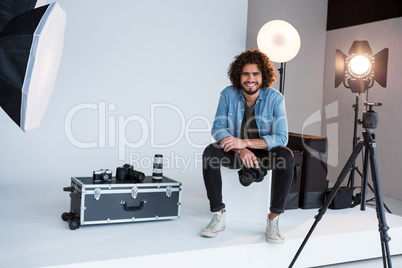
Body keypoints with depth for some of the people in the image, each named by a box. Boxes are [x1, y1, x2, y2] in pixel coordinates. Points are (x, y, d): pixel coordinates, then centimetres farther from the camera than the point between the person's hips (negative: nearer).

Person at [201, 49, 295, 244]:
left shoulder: (275, 98, -14)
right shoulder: (228, 94, -10)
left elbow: (281, 138, -20)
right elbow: (217, 128, -12)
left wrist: (245, 142, -32)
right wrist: (240, 150, -30)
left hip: (264, 154, -1)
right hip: (236, 153, 1)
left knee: (286, 157, -32)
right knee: (210, 152, -28)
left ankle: (273, 220, -21)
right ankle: (218, 216, -20)